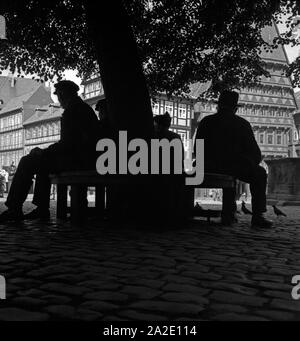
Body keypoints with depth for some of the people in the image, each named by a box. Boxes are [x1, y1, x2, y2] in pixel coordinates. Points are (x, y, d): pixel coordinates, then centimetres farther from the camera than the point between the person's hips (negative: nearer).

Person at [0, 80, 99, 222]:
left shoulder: (71, 112, -12)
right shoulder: (86, 109, 19)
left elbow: (67, 144, -20)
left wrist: (43, 152, -6)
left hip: (77, 161, -10)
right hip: (87, 160, 10)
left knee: (27, 162, -4)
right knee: (42, 163, 27)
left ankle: (14, 209, 0)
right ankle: (42, 209, 21)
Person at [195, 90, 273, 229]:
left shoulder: (206, 122, 8)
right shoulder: (242, 124, 0)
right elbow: (255, 153, 1)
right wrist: (252, 164, 22)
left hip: (210, 169, 4)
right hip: (235, 166, -4)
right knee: (259, 174, 21)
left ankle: (228, 213, 31)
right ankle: (258, 216, 11)